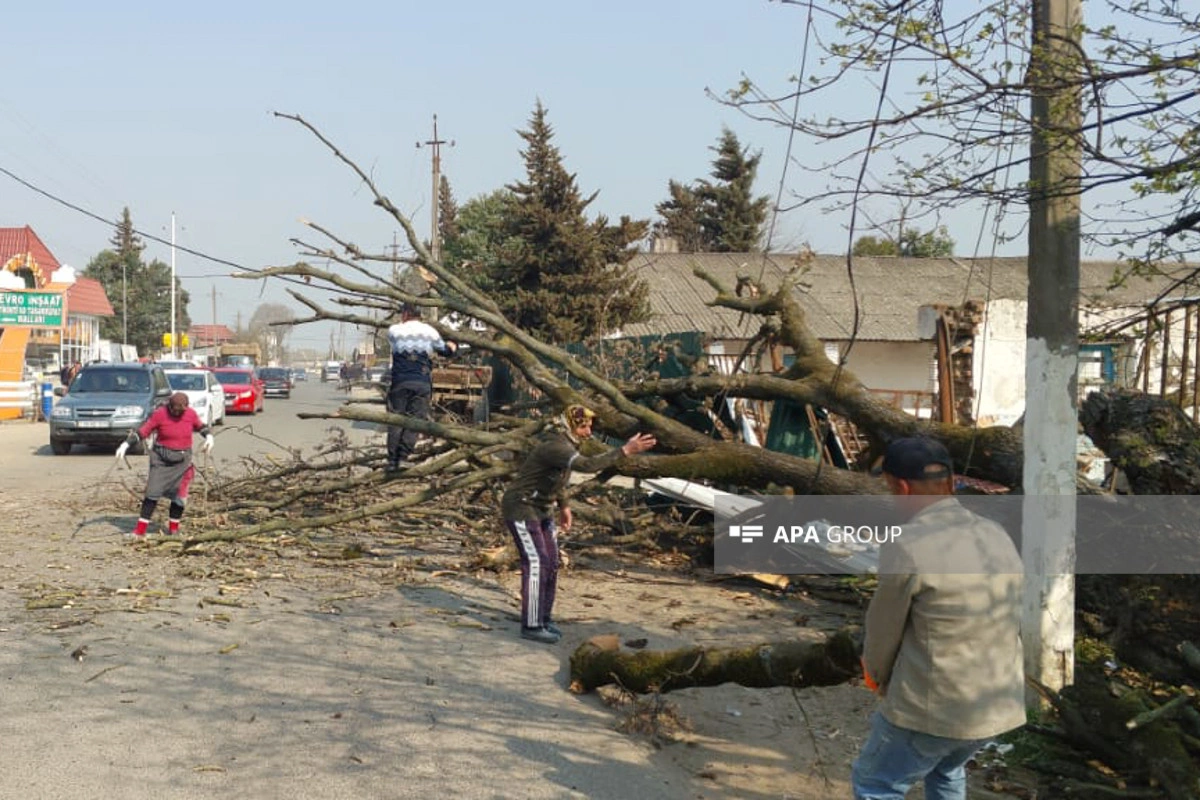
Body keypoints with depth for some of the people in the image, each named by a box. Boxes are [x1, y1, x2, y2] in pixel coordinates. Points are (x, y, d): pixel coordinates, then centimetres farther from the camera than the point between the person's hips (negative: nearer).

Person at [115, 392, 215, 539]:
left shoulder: (191, 414, -3)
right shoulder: (160, 414, -10)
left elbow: (200, 426, 17)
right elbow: (142, 431, -6)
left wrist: (209, 436, -1)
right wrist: (126, 444, -13)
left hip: (182, 461, 2)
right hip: (161, 460, -2)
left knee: (179, 495, 3)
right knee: (152, 493, -5)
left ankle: (173, 528, 18)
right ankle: (140, 530, -2)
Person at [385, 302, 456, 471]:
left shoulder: (394, 331, 4)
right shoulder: (430, 331, 7)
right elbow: (444, 349, 23)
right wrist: (453, 346, 45)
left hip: (400, 382, 0)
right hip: (422, 383, 0)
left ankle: (392, 461, 2)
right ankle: (403, 456, -12)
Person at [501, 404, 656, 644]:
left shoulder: (566, 444, 5)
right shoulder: (555, 446, -26)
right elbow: (588, 465, -42)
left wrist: (564, 505, 14)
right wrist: (625, 451, -44)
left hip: (541, 510, 10)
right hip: (521, 507, -10)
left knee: (551, 563, 8)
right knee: (536, 563, -13)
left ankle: (543, 618, 19)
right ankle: (531, 625, -9)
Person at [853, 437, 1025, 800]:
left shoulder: (906, 547, -20)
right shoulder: (998, 538, 2)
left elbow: (883, 627, -7)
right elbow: (1011, 623, 12)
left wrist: (878, 674, 15)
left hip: (931, 706, -7)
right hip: (997, 702, 7)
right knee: (946, 768, 34)